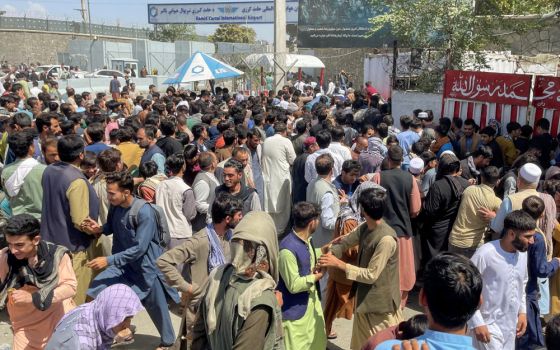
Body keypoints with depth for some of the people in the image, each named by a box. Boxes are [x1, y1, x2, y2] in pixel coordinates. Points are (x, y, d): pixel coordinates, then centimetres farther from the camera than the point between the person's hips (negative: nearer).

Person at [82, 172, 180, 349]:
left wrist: (109, 260, -29)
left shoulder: (144, 212, -28)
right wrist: (99, 229, -8)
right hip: (123, 262, 6)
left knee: (156, 307, 9)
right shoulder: (114, 206, -7)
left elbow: (139, 248, -28)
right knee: (97, 289, -3)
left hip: (146, 266, -6)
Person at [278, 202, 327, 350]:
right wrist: (316, 277, -16)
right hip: (295, 311, -9)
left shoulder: (306, 240, -1)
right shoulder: (288, 249, -31)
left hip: (312, 303, 9)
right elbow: (294, 285, -27)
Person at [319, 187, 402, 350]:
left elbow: (371, 275, -27)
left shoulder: (386, 239, -30)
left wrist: (339, 264, -26)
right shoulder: (365, 227, -4)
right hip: (365, 296, 8)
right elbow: (345, 242, 10)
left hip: (381, 301, -8)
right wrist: (331, 252, -9)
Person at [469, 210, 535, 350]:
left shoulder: (523, 253, 0)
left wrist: (522, 312, 10)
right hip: (488, 326, -7)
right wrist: (476, 323, -17)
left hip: (511, 325, 7)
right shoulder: (485, 254, -23)